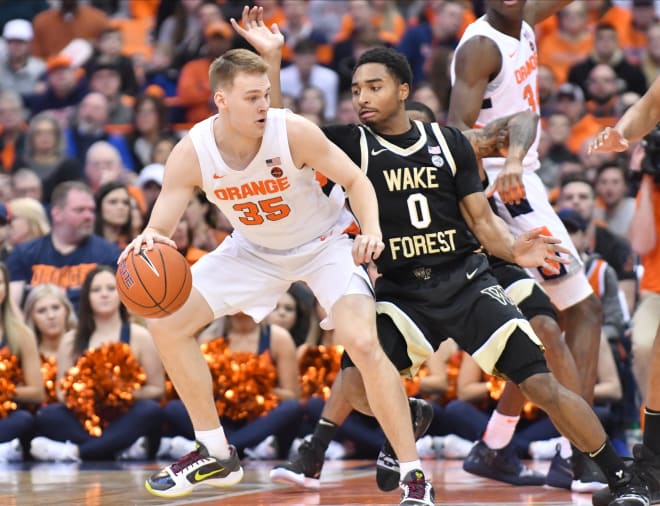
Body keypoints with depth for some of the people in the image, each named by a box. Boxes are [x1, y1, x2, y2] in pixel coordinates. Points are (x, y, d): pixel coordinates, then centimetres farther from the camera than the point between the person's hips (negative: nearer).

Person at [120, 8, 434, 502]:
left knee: (363, 342, -26)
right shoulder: (192, 153, -22)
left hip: (325, 242, -4)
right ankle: (216, 454, 14)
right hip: (255, 249, 5)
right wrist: (148, 241, -44)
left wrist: (372, 230, -36)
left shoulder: (293, 132, -29)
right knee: (167, 324, -1)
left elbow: (356, 180, -17)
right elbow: (159, 228, -20)